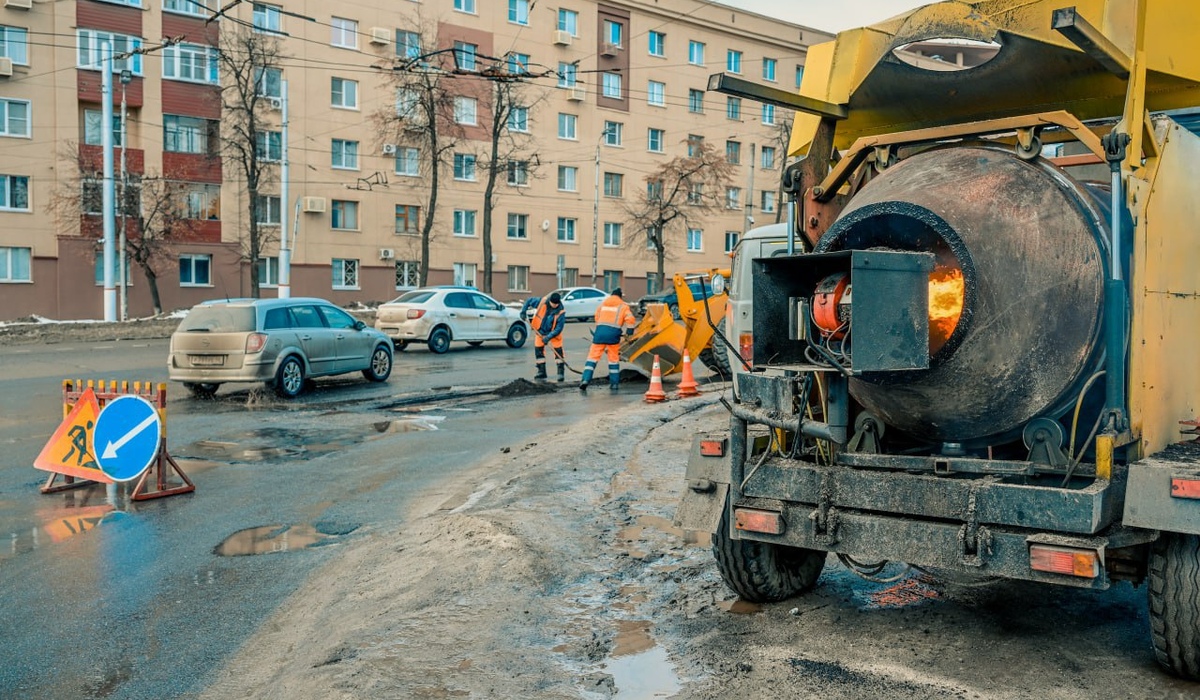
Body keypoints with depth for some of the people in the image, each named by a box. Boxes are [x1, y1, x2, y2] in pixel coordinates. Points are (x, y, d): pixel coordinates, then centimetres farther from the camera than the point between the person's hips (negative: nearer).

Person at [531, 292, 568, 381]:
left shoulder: (561, 312, -25)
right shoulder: (543, 302, -20)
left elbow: (559, 328, -24)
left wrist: (549, 337, -30)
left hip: (553, 332, -3)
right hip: (540, 331, 3)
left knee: (558, 350, -10)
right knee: (538, 350, 4)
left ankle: (561, 372, -2)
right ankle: (542, 371, 16)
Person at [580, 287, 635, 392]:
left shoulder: (603, 304, 23)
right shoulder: (623, 306, 11)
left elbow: (597, 317, 27)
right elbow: (630, 319, -4)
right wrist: (629, 332, 3)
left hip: (600, 332, 2)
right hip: (613, 333, -2)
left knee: (593, 356, 2)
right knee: (614, 359, 11)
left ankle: (585, 380, -10)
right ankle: (615, 383, 14)